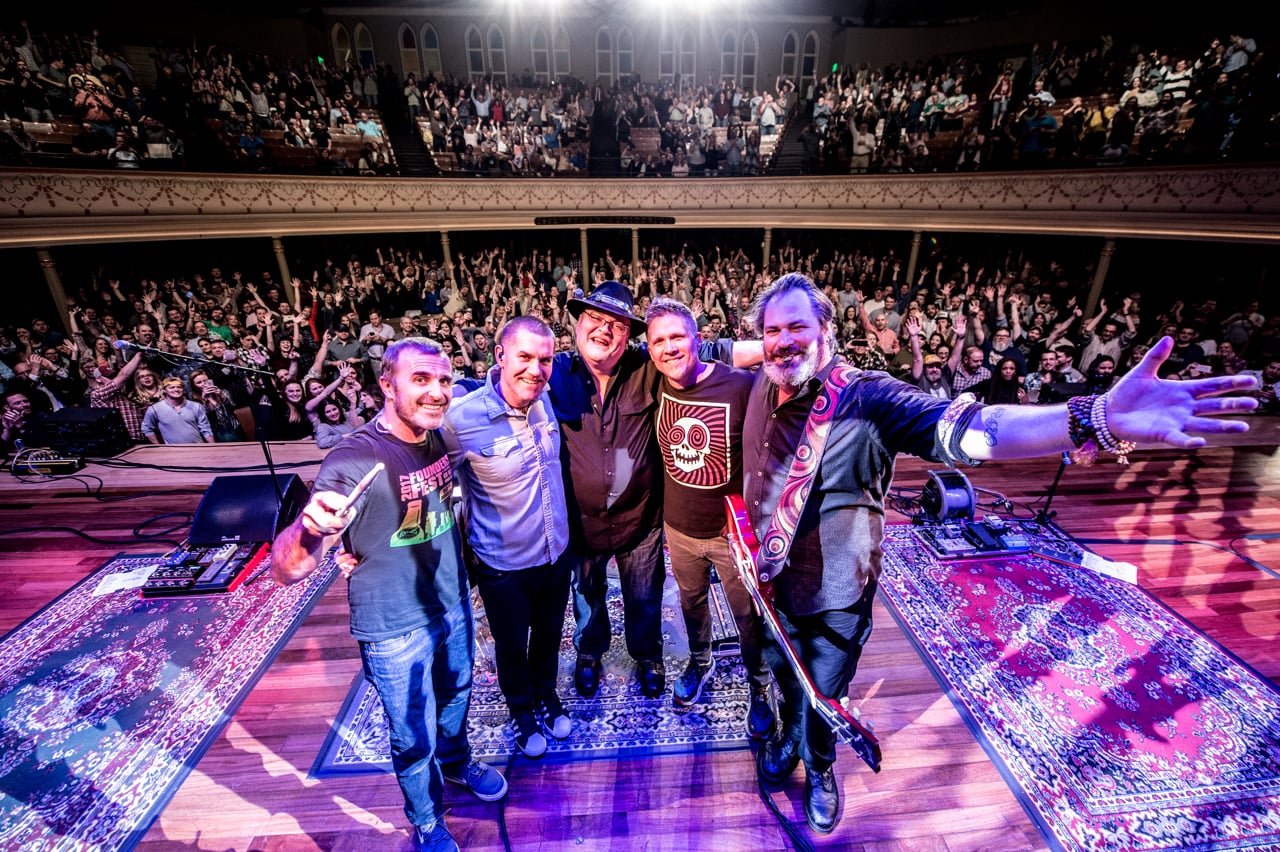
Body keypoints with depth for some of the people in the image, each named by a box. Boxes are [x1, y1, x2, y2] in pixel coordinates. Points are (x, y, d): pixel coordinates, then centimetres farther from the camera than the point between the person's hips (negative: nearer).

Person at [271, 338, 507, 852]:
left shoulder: (439, 437, -9)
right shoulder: (354, 460, -27)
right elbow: (286, 570, -33)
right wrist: (311, 530, -51)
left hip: (453, 604, 6)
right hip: (395, 629, -5)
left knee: (455, 693, 28)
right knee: (414, 738, 16)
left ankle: (456, 761, 59)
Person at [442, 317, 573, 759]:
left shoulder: (547, 401, -9)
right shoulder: (461, 418, -26)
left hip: (556, 552, 4)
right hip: (503, 563, -4)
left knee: (549, 635, 26)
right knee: (512, 646, 21)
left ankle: (547, 696, 55)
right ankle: (522, 711, 51)